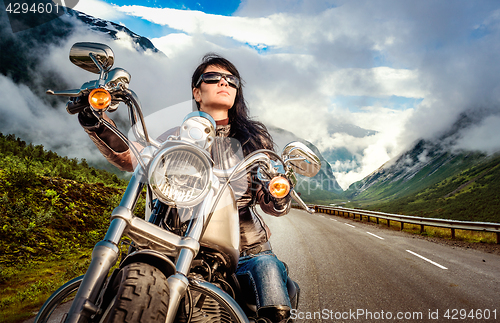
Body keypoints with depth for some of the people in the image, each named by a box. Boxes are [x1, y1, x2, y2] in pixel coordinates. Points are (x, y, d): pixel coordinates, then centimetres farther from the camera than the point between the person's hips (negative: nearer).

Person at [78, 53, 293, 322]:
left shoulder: (255, 136, 12)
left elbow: (272, 204, 7)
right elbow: (130, 155, -5)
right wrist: (96, 123, -21)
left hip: (246, 247, 1)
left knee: (267, 267, -24)